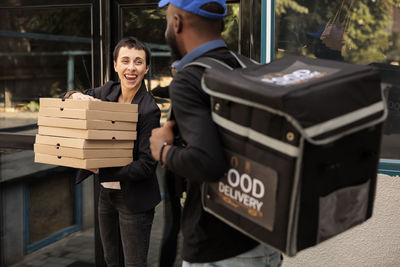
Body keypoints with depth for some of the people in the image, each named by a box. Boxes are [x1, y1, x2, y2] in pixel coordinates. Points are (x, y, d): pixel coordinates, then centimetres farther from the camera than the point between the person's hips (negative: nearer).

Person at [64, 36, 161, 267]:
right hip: (106, 192, 7)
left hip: (134, 198, -7)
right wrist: (77, 96, -12)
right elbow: (69, 101, 12)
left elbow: (147, 164, -22)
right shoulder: (108, 92, -1)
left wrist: (101, 170, -28)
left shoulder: (149, 110, -21)